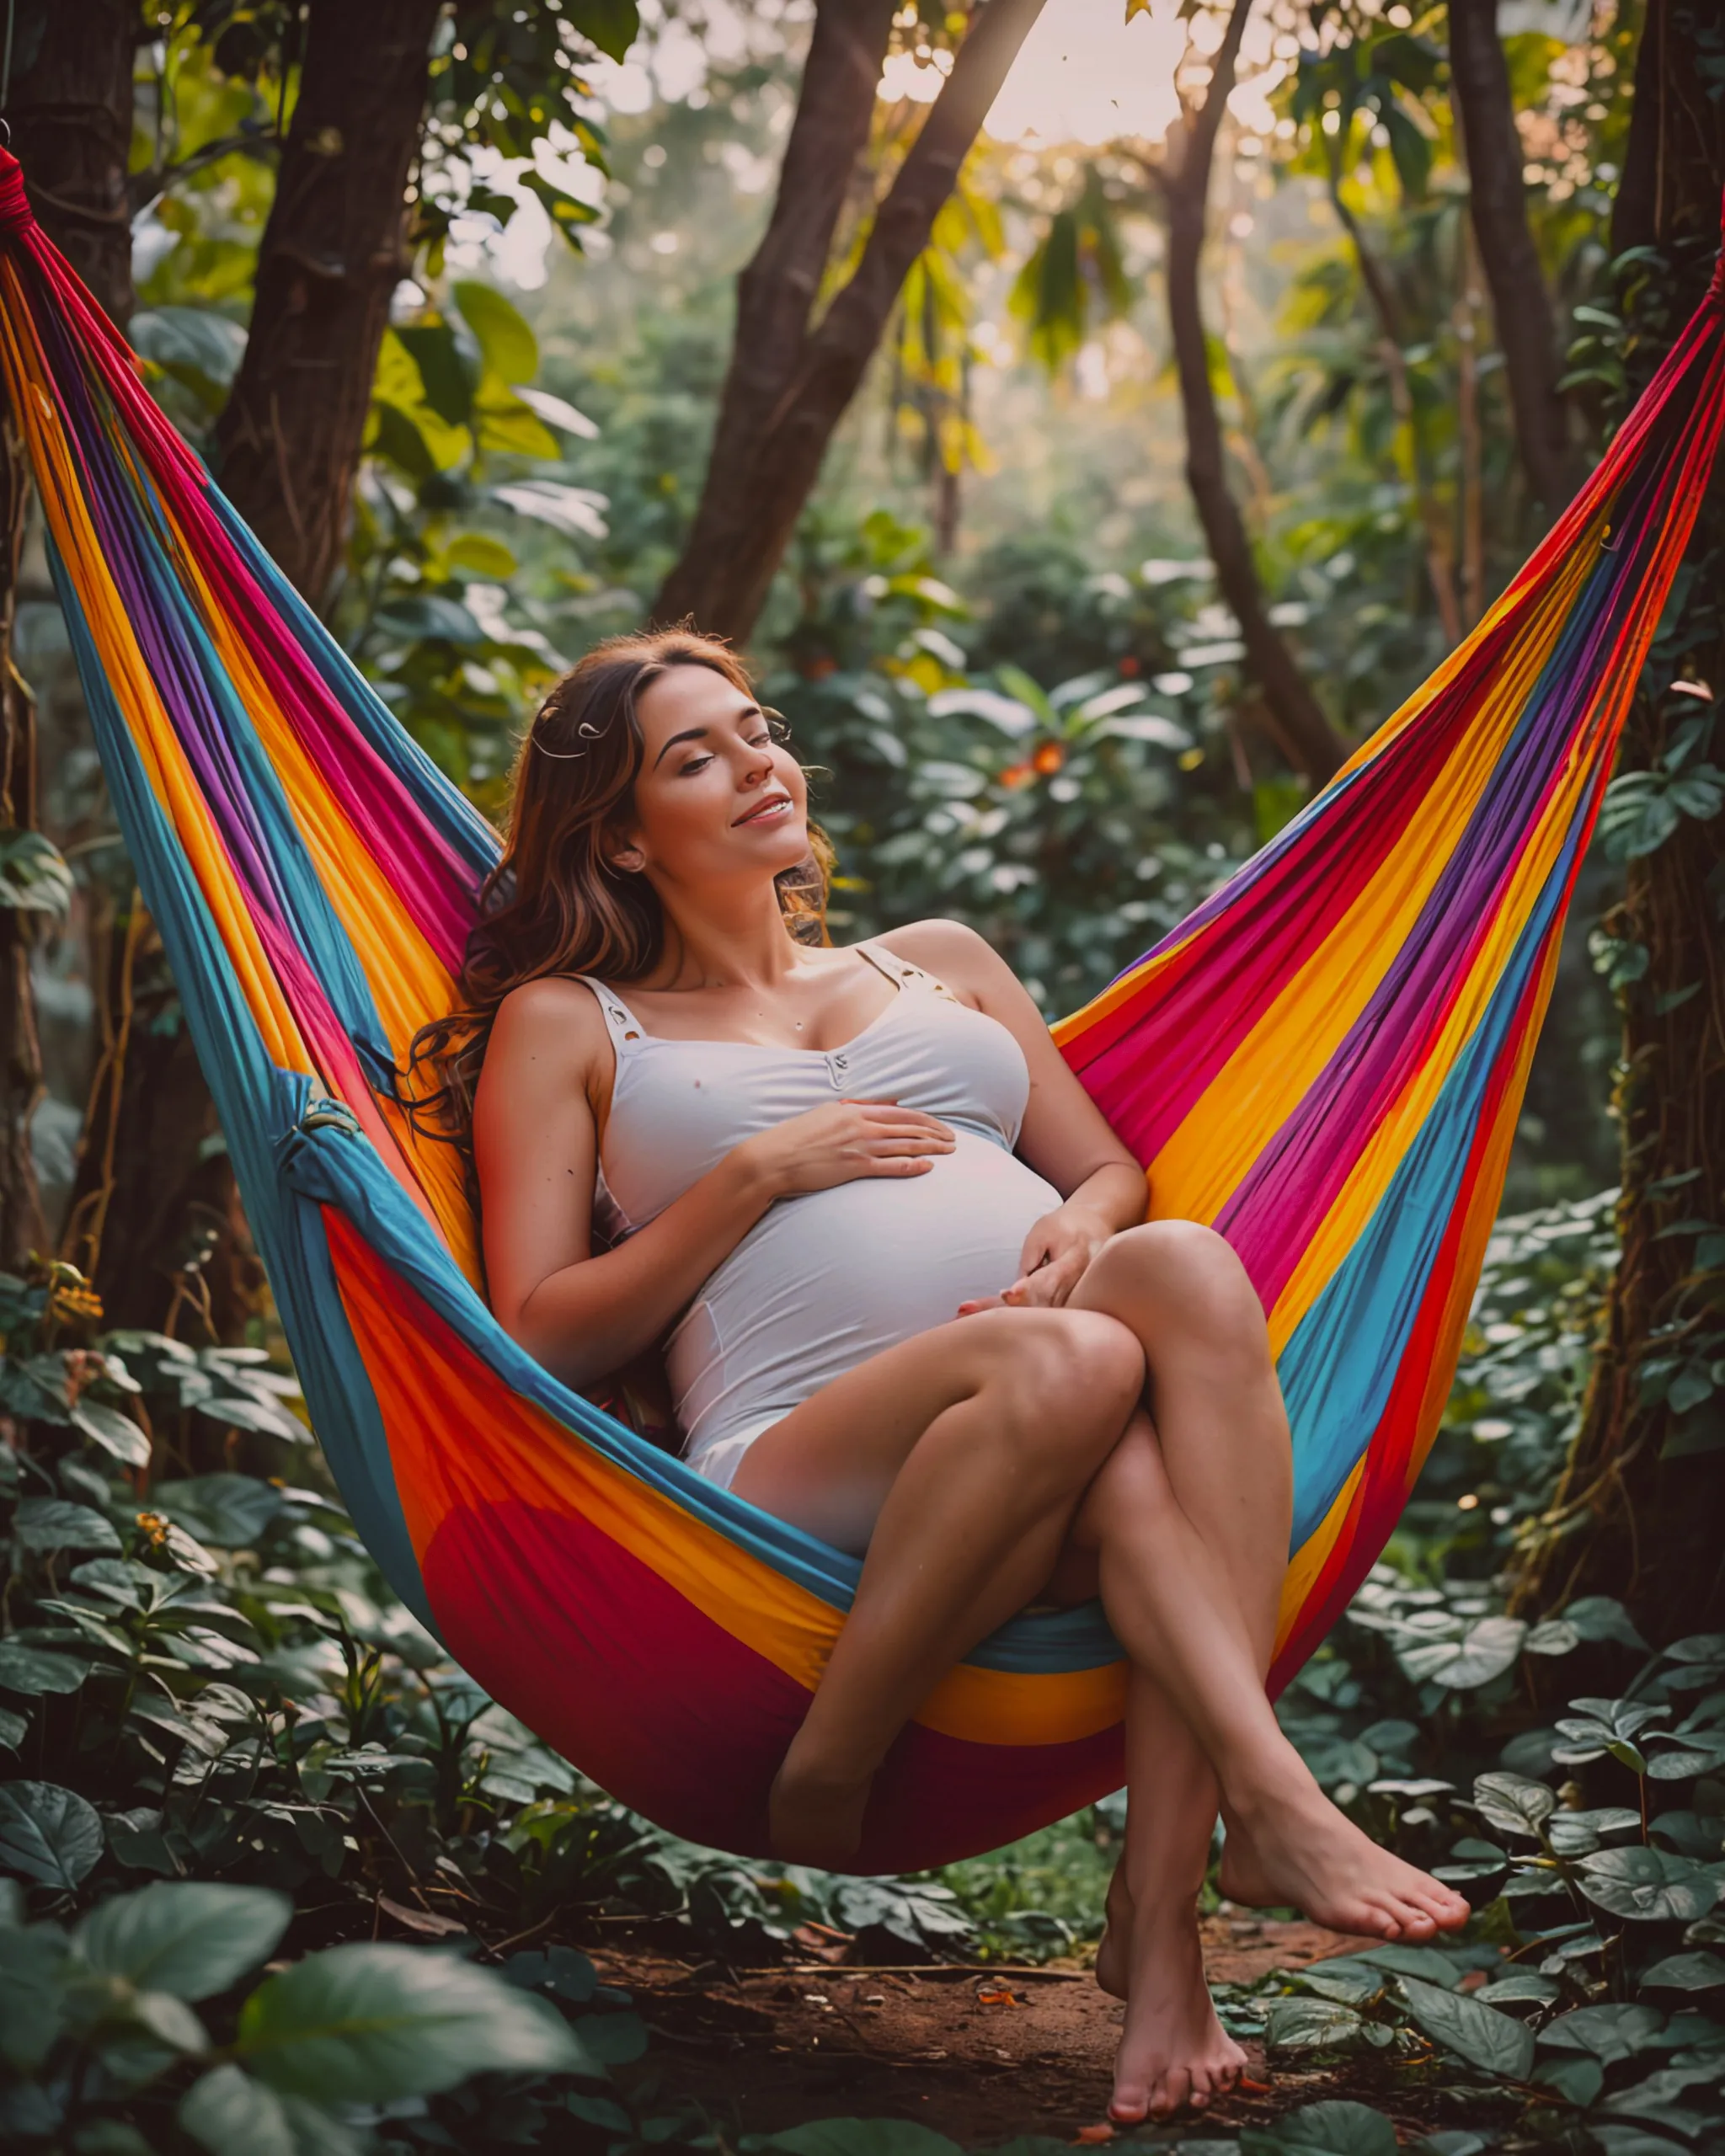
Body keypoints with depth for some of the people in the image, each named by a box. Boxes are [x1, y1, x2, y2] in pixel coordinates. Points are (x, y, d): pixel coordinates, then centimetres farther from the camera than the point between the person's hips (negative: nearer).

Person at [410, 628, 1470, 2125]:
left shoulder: (940, 961, 33)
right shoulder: (565, 1024, 21)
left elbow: (1117, 1172, 28)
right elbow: (540, 1341, 10)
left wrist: (1080, 1226, 2)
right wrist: (762, 1173, -1)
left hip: (1056, 1487, 4)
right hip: (806, 1475, -4)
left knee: (1185, 1266, -34)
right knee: (1073, 1365, -37)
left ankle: (1159, 1906, -41)